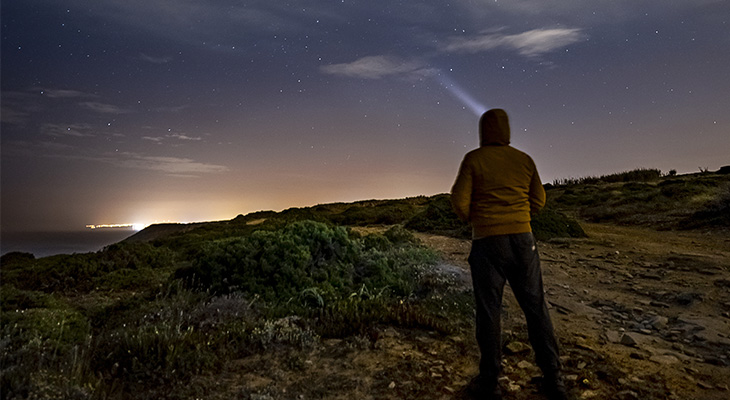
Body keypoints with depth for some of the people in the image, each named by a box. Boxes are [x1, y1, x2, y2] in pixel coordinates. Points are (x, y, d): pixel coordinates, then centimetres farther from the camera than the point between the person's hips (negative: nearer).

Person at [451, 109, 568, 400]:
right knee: (535, 307, 11)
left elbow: (460, 201, -7)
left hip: (488, 242, -3)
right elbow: (538, 201, 11)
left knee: (489, 310, 4)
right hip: (523, 239, 4)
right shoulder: (524, 160, 7)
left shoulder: (473, 159, -4)